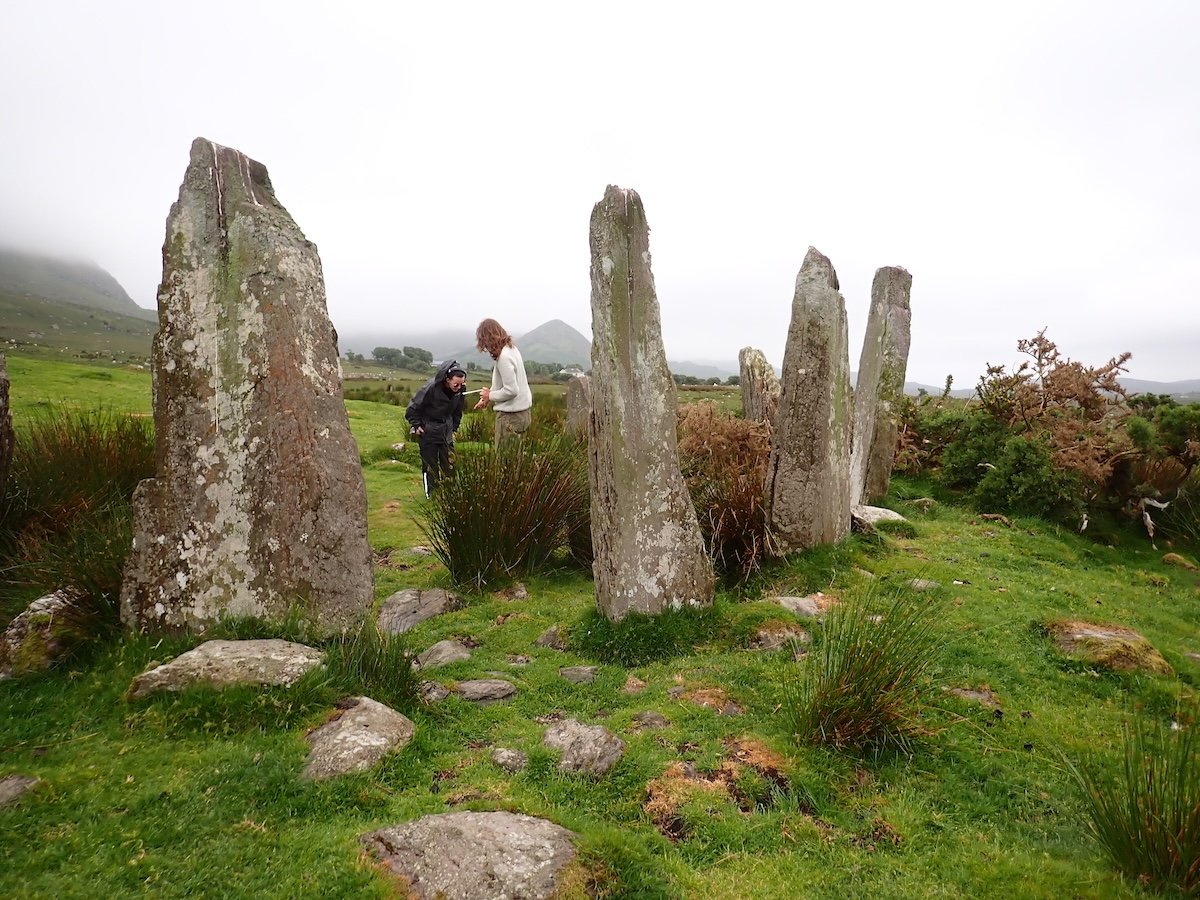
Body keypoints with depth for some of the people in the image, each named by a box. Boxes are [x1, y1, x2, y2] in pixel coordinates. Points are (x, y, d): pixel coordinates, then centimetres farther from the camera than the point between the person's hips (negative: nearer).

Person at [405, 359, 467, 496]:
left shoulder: (460, 390, -11)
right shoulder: (431, 387, -28)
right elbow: (413, 406, -16)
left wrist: (453, 428, 9)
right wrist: (416, 425, -12)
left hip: (446, 430, 5)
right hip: (428, 431, -5)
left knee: (448, 463, 5)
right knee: (430, 464, 0)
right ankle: (432, 494, 10)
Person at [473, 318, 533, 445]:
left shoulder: (504, 357, -20)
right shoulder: (512, 348, 8)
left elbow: (511, 390, -24)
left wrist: (490, 396, -8)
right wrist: (486, 398, 14)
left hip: (510, 415, -9)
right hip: (522, 411, 9)